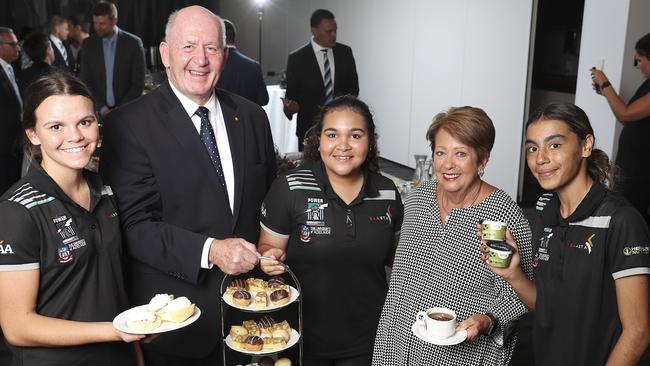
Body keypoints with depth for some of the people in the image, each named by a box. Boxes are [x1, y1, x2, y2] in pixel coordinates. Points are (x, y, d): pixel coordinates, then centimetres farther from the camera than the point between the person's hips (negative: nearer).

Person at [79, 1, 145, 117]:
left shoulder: (133, 43, -4)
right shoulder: (88, 44, 4)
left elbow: (138, 84, -4)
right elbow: (85, 82, 4)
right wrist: (102, 109, -8)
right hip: (97, 111, 2)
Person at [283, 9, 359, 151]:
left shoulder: (345, 52, 3)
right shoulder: (297, 58, -5)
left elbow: (354, 88, 7)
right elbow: (292, 92, 0)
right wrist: (290, 106, -22)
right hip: (311, 128, -2)